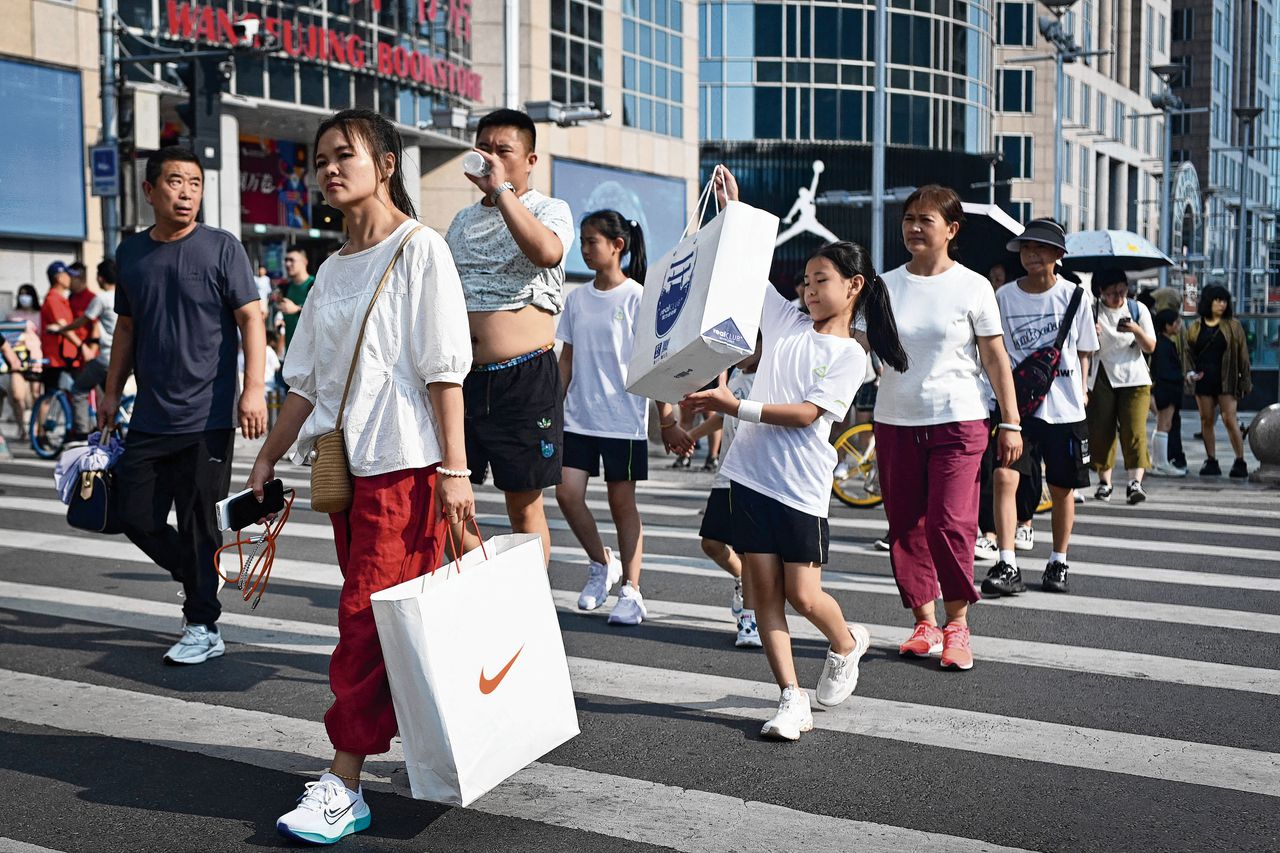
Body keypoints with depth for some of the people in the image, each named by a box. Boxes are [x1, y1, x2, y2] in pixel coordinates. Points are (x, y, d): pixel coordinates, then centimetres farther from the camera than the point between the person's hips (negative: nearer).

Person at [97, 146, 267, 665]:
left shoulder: (221, 248, -4)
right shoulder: (130, 253, 10)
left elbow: (251, 319, -8)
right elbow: (126, 326, 19)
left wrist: (253, 390, -17)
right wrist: (112, 392, 17)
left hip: (207, 416, -5)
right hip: (149, 418, 5)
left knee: (197, 521, 0)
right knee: (137, 517, 7)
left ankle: (203, 627, 13)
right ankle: (202, 580, 31)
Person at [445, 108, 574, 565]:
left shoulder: (549, 210, 1)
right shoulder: (462, 221, 18)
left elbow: (547, 252, -25)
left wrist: (500, 189, -20)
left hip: (525, 376, -5)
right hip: (462, 376, 6)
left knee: (525, 506, 2)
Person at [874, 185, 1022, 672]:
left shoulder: (972, 287, -1)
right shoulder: (887, 285, 7)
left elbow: (995, 359, 1)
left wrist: (1010, 423, -2)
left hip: (958, 420, -3)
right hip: (895, 421, 4)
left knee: (950, 523, -11)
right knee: (905, 526, 6)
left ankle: (957, 624, 6)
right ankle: (924, 622, 19)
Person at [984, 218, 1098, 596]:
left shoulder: (1072, 295, 0)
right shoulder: (1005, 296, 1)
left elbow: (1083, 350, 10)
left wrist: (1080, 388, 0)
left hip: (1065, 407, 0)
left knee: (1062, 488, 9)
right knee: (1005, 477, -16)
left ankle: (1058, 563, 26)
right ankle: (1007, 567, -13)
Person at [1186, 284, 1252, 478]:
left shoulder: (1233, 325, 2)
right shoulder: (1195, 326, 8)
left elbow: (1242, 354, 2)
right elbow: (1189, 352, 12)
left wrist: (1245, 381, -1)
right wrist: (1190, 371, -4)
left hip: (1226, 380, -3)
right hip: (1203, 380, 3)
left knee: (1230, 420, -9)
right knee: (1206, 421, 5)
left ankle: (1240, 461, -2)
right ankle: (1211, 461, 13)